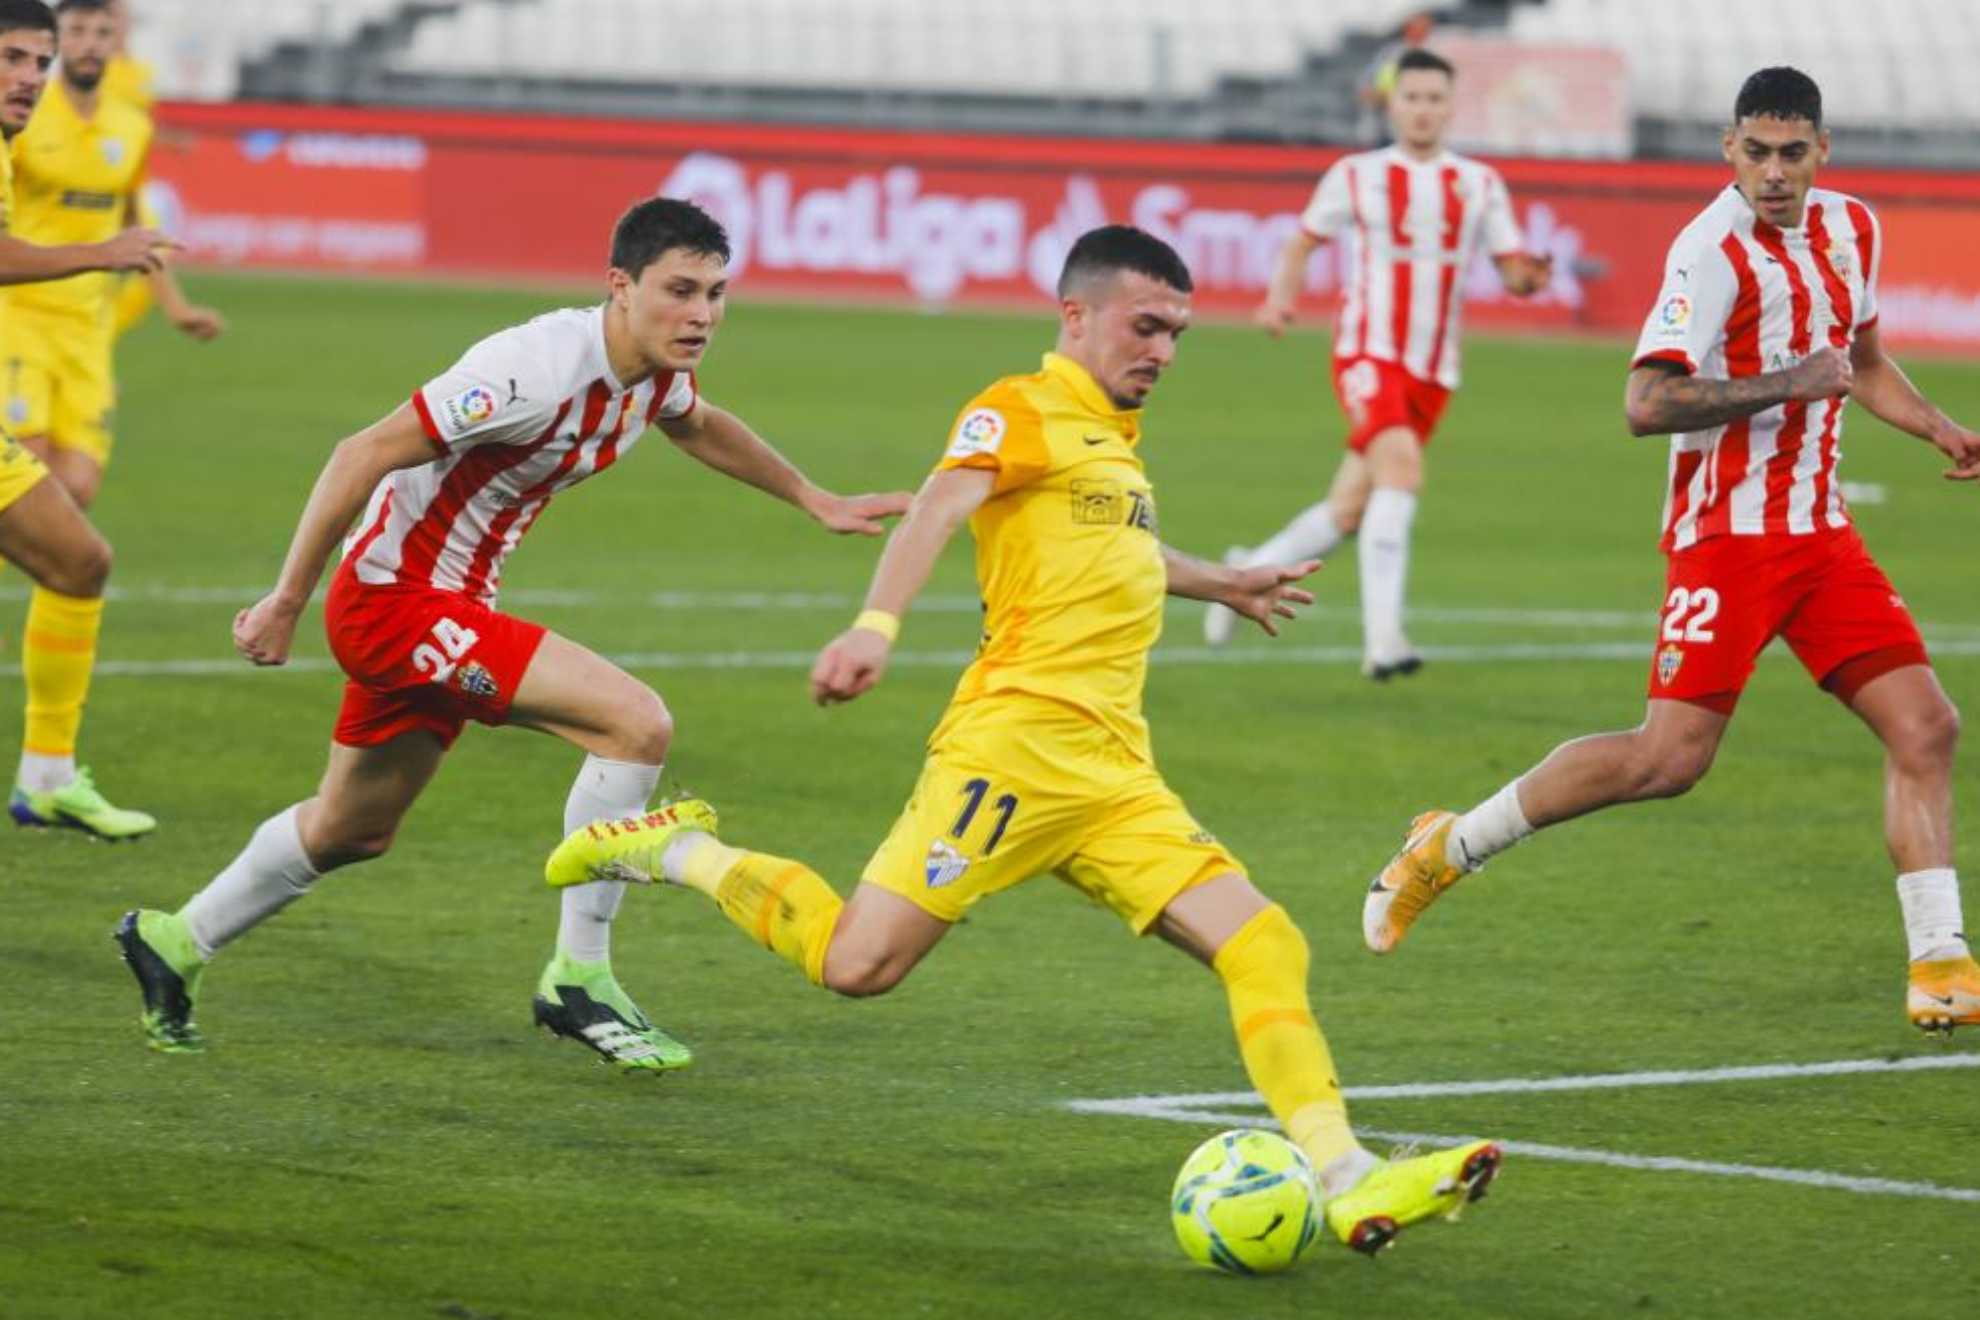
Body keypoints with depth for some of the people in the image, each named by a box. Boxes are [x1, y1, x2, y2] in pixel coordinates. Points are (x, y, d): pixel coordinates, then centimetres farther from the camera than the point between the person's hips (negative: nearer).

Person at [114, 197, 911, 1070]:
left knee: (352, 831, 25)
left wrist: (814, 501, 28)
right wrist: (287, 602, -22)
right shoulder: (541, 369, -29)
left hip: (449, 604, 10)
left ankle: (175, 944, 44)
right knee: (637, 722, -20)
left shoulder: (655, 370, -1)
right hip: (394, 598, -9)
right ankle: (578, 980, -11)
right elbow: (364, 455, -26)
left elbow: (701, 428, 26)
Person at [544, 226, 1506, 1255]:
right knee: (858, 964, -14)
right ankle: (679, 852, 10)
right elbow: (939, 507, -21)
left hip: (1116, 777, 8)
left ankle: (1346, 1182, -11)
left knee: (1263, 945, -6)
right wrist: (875, 627, -39)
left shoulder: (1114, 437, 26)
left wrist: (1219, 583, 63)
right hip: (1018, 739, -8)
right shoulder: (1023, 411, -1)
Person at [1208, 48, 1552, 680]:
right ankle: (1382, 637, -34)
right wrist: (1280, 297, -5)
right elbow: (1303, 241, 13)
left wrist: (1528, 277, -16)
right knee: (1401, 465, -29)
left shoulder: (1479, 185, 8)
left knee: (1348, 512, 8)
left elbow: (1512, 269, 7)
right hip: (1369, 352, -4)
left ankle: (1254, 571, 34)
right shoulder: (1357, 175, 3)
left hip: (1433, 371, 4)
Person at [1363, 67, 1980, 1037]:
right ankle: (1450, 848, 1)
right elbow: (1647, 404, -23)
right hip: (1729, 531, -7)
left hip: (1820, 533, 7)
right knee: (1669, 756, -14)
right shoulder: (1713, 251, -14)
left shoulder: (1852, 229, 11)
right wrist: (1787, 384, -23)